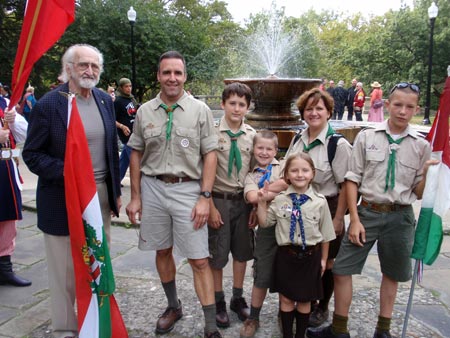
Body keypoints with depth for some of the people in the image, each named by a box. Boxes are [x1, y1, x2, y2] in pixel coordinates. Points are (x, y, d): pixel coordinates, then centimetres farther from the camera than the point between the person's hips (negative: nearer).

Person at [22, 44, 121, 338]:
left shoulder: (105, 101, 5)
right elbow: (32, 154, -7)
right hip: (63, 199, -5)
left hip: (101, 195, 5)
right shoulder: (49, 104, -10)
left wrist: (116, 191, 11)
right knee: (66, 270, 7)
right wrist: (64, 172, -23)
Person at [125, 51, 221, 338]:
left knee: (199, 260, -2)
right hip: (152, 188, 3)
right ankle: (174, 306, 37)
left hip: (188, 189, -3)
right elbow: (136, 154, 9)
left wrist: (205, 197, -10)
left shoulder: (200, 110, -2)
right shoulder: (145, 111, 6)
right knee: (163, 250, 15)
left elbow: (210, 154, -4)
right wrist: (135, 196, 5)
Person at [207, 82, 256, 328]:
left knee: (242, 251, 15)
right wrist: (211, 206, -12)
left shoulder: (252, 135, 1)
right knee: (217, 254, 7)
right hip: (220, 199, -3)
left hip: (244, 200, 4)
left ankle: (238, 298, 34)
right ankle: (219, 302, 27)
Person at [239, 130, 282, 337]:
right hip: (267, 227, 1)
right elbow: (252, 197, -12)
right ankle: (253, 319, 24)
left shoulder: (283, 166, 6)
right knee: (262, 276, 7)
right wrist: (278, 190, -10)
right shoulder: (251, 175, 6)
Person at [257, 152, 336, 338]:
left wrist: (323, 259, 6)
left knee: (304, 299, 14)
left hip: (310, 256, 0)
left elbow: (325, 233, 3)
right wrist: (262, 202, -10)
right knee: (286, 298, 11)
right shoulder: (279, 199, -5)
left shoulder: (320, 201, -6)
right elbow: (264, 223, 3)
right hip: (286, 254, 0)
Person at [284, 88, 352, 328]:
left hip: (326, 209, -5)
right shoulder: (298, 140, 4)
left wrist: (338, 219, -14)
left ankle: (322, 308, 31)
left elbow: (345, 186, -13)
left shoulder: (338, 144, -14)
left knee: (325, 261, 10)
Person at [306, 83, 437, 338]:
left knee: (392, 274, 15)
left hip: (400, 216, 1)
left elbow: (418, 193, 4)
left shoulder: (422, 146, 0)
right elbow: (352, 180, -2)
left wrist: (427, 175, -15)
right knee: (342, 269, 2)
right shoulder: (367, 137, -2)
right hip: (368, 211, -1)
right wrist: (355, 219, -7)